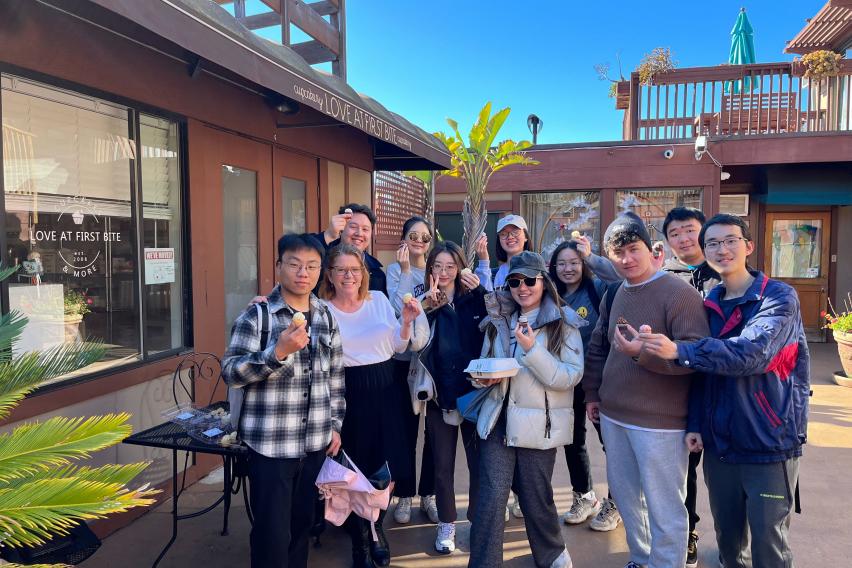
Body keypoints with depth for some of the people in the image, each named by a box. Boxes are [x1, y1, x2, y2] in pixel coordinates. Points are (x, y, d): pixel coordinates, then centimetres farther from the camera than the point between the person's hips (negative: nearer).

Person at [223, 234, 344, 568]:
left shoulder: (326, 318, 6)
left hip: (315, 441, 5)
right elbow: (230, 373, -14)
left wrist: (335, 425, 11)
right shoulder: (256, 315, -10)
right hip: (270, 443, -4)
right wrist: (279, 352, -26)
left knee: (302, 522, 18)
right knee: (272, 530, 3)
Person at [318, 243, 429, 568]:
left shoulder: (378, 299, 4)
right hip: (348, 394, -3)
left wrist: (406, 321, -9)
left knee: (385, 466, 10)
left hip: (384, 390, 3)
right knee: (354, 471, 8)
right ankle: (359, 541, 32)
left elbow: (399, 347, 9)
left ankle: (376, 527, 39)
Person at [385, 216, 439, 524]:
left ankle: (428, 494, 27)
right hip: (405, 359, -2)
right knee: (406, 430, 7)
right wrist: (405, 270, -18)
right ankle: (404, 496, 24)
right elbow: (398, 307, -16)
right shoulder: (395, 270, -1)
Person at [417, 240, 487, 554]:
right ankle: (446, 524, 31)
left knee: (479, 461, 11)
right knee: (442, 464, 12)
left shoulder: (473, 299, 1)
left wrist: (480, 290, -20)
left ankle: (478, 520, 31)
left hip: (475, 391, 1)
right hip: (441, 393, 0)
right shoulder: (424, 300, -3)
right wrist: (428, 305, -31)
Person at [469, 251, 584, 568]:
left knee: (536, 498, 12)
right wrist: (486, 377, -4)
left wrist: (532, 349, -23)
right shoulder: (499, 319, 9)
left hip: (538, 423, -3)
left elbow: (571, 377, -13)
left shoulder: (563, 322, -5)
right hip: (498, 418, 3)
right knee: (491, 496, -2)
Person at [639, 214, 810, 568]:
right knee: (727, 538, 18)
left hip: (769, 444, -5)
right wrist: (696, 423, 2)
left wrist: (679, 351, -36)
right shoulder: (709, 305, 7)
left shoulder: (779, 297, -10)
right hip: (719, 444, 5)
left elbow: (752, 353, -27)